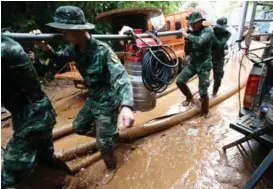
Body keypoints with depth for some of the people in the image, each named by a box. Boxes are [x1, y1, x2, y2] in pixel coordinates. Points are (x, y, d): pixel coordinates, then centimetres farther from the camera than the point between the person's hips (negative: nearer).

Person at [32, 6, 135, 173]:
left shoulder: (102, 50, -29)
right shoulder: (75, 48, -5)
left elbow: (121, 77, -38)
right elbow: (60, 59, 13)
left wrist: (126, 106, -57)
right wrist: (46, 48, -11)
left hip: (107, 101, -7)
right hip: (93, 99, 8)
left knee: (103, 143, 4)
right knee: (79, 127, 23)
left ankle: (112, 168, 36)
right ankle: (110, 133, 41)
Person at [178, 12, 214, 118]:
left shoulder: (208, 30, -13)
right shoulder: (193, 33, 4)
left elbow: (199, 41, -35)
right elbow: (188, 51, 8)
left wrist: (187, 35, -24)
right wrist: (187, 39, -7)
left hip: (204, 65, -6)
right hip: (192, 63, 6)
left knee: (203, 92, -3)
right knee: (179, 81, -2)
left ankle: (205, 113, 19)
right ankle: (189, 97, 25)